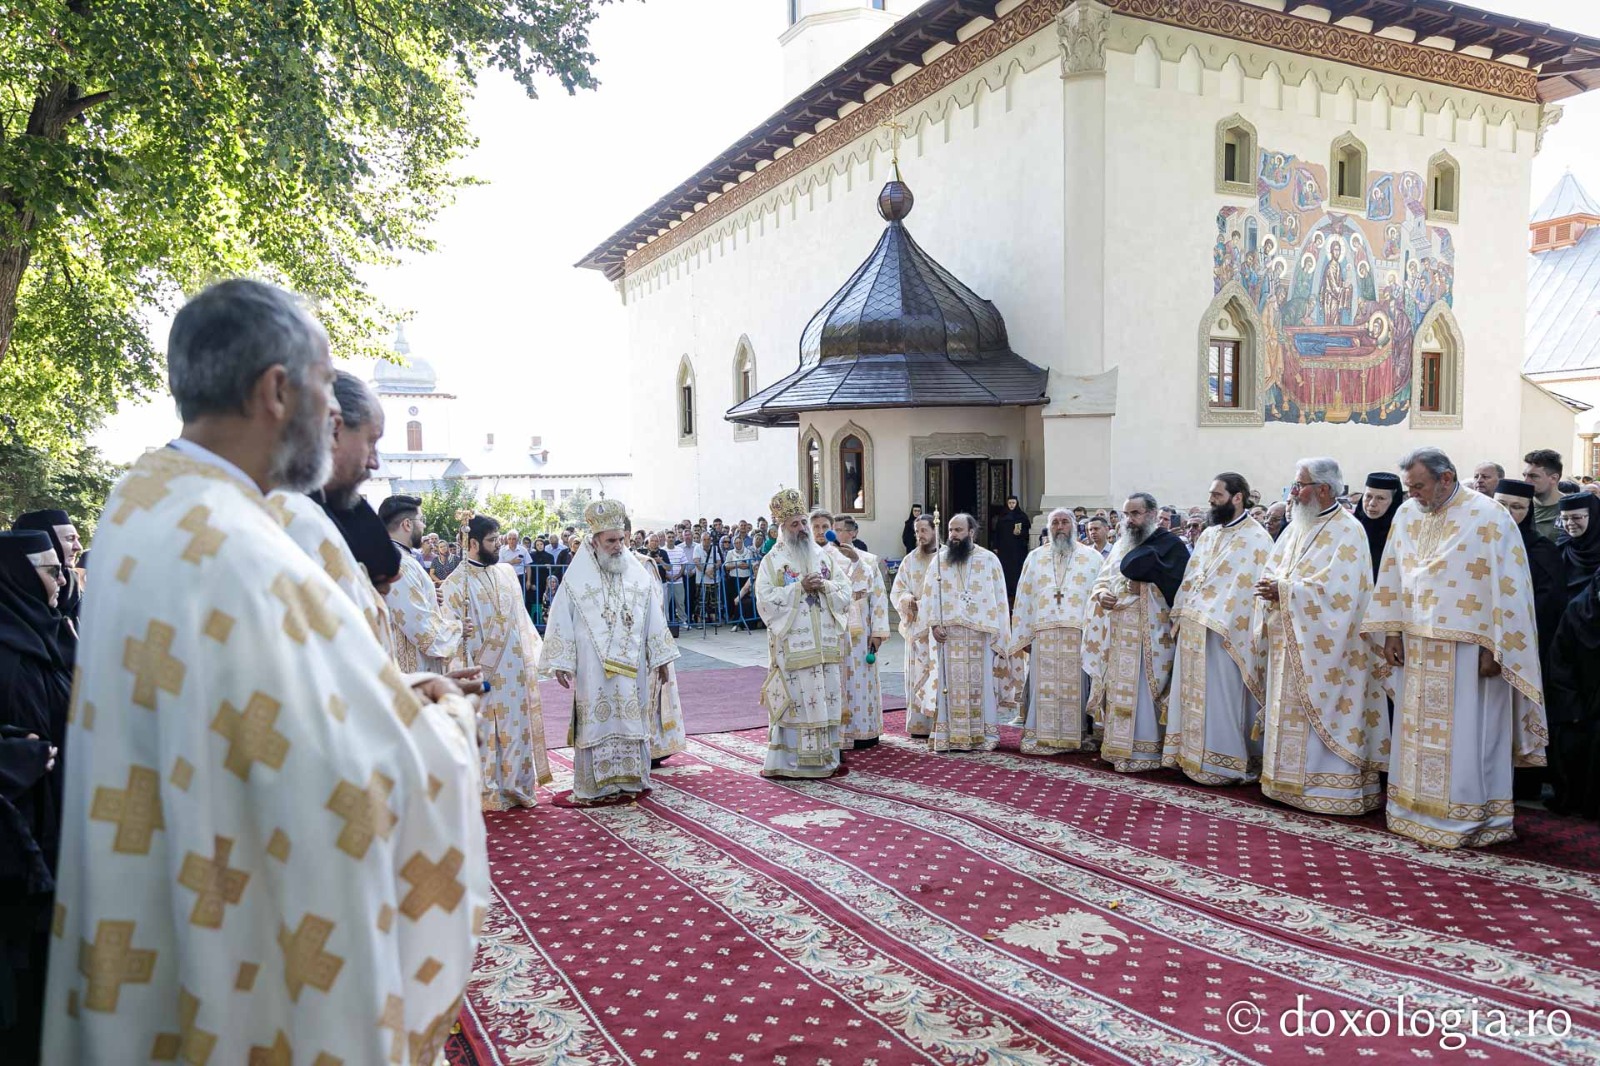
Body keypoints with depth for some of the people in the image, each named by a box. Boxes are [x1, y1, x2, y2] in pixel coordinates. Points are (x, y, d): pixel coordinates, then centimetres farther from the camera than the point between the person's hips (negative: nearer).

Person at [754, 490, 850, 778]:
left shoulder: (823, 557, 13)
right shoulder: (772, 561, 1)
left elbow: (845, 592, 9)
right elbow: (766, 599, -10)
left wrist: (823, 586, -9)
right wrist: (800, 587, -14)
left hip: (824, 643, 4)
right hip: (791, 645, -4)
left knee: (826, 698, 5)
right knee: (793, 700, -4)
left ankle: (825, 757, 13)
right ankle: (788, 760, 2)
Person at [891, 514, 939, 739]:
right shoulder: (910, 560, 12)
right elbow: (896, 591, 11)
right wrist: (907, 598, -11)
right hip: (917, 626, 3)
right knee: (918, 674, 2)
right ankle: (919, 726, 7)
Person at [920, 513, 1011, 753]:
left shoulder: (989, 560, 4)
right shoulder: (939, 560, 8)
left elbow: (999, 598, 3)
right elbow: (929, 594, 5)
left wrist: (999, 634, -2)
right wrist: (934, 624, -8)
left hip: (980, 632, -1)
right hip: (949, 633, 1)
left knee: (980, 682, 0)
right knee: (951, 683, 1)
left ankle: (983, 735, 8)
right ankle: (949, 735, 5)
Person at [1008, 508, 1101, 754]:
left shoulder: (1092, 557, 9)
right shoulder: (1035, 557, 15)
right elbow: (1023, 598, 12)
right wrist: (1023, 637, 5)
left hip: (1080, 635, -1)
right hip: (1043, 635, 1)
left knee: (1077, 687, -1)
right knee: (1043, 688, 0)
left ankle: (1079, 736, 8)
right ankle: (1041, 737, 5)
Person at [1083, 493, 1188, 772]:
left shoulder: (1170, 544, -7)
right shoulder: (1120, 545, 17)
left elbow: (1133, 565, -23)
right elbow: (1102, 580, 19)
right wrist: (1101, 594, -4)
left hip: (1147, 633, -7)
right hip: (1118, 633, 7)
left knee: (1139, 690, -7)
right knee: (1118, 689, 9)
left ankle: (1142, 751, 1)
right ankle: (1118, 745, 16)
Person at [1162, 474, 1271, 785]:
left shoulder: (1256, 538, -8)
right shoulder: (1208, 535, 16)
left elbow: (1253, 588, -14)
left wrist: (1221, 625, -19)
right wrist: (1181, 614, 8)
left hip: (1225, 634, -7)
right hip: (1194, 631, 8)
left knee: (1222, 698, -3)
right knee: (1195, 696, 11)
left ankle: (1225, 764, 5)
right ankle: (1193, 756, 19)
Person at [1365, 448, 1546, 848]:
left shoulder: (1488, 518, -10)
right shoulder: (1407, 515, 6)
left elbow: (1508, 586, -12)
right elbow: (1393, 576, 11)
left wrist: (1495, 648, -14)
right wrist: (1392, 631, 7)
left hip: (1467, 650, -5)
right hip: (1418, 647, 6)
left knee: (1467, 735, 1)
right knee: (1419, 731, 11)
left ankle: (1474, 817, 13)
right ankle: (1419, 808, 21)